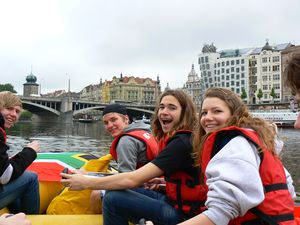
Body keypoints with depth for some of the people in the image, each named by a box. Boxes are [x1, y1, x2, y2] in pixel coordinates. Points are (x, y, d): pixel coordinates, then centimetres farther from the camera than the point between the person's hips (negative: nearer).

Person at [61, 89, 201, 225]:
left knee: (113, 198, -18)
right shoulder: (177, 139, 6)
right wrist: (161, 180, 6)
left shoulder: (181, 143, -22)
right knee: (115, 191, 2)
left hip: (183, 212, -9)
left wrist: (86, 183, -18)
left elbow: (133, 179, -25)